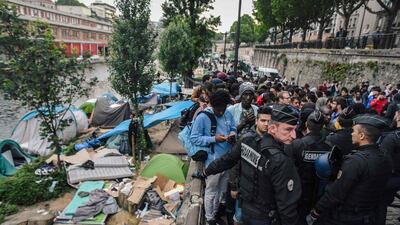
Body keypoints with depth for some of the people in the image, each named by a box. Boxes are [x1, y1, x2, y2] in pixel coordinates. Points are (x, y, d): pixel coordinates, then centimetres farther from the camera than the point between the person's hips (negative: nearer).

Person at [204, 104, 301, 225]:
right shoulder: (281, 162, -31)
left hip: (244, 207, 5)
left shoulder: (247, 140, -15)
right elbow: (287, 204, -24)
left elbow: (227, 160, -2)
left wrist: (207, 171, 14)